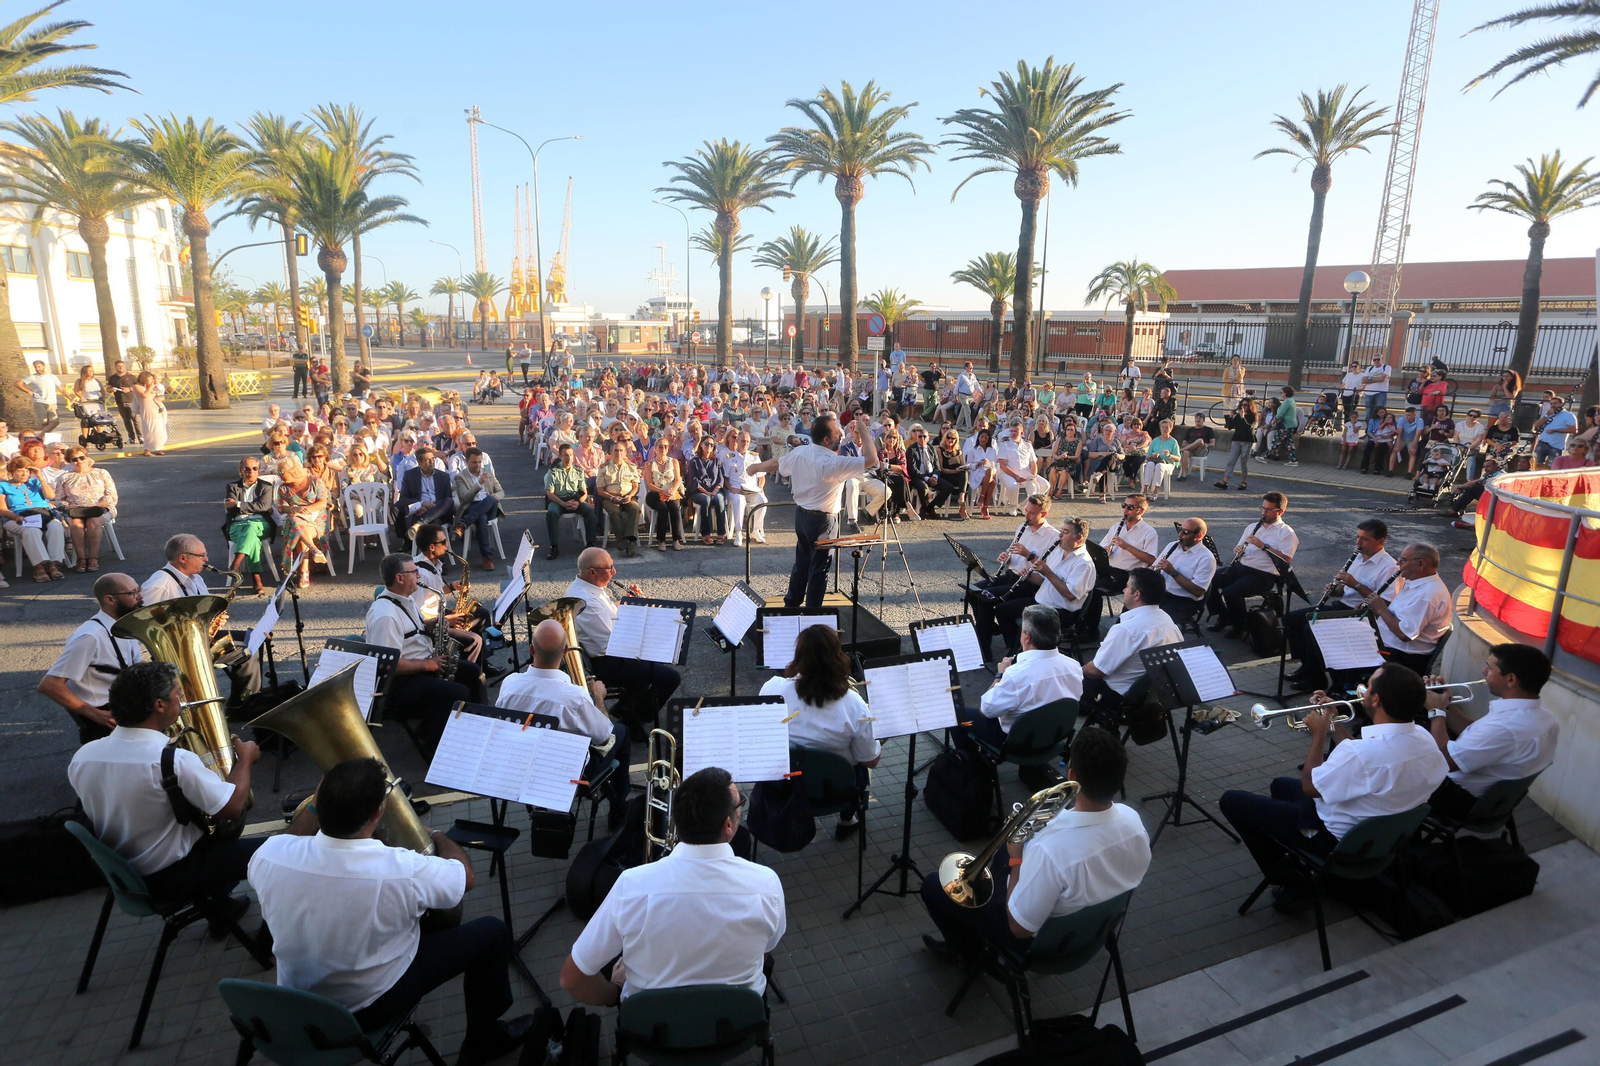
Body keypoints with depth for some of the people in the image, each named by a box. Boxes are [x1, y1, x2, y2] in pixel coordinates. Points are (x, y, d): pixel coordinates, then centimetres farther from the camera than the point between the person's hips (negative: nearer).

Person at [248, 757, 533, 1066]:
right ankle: (483, 1040, 29)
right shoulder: (402, 871, -35)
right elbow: (466, 876, -11)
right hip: (370, 1009, -5)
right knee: (492, 933, 8)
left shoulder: (269, 855, -24)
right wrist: (437, 835, 5)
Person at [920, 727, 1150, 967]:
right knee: (1004, 849, 29)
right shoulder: (1131, 818, -21)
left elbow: (1020, 928, -27)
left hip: (1041, 938, -6)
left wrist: (1017, 859, -15)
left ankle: (971, 953, 35)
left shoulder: (1050, 847, -42)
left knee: (934, 884, 10)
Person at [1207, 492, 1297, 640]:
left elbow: (1286, 560, -12)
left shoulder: (1286, 533, 0)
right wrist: (1237, 550, 0)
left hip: (1263, 575, -7)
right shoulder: (1252, 527, 20)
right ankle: (1223, 617, 7)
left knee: (1230, 592, -31)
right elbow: (1238, 548, 24)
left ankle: (1238, 626, -3)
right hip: (1241, 567, 7)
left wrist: (1263, 545, -17)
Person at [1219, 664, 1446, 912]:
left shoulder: (1363, 752, -38)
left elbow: (1309, 787, -19)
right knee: (1281, 785, 29)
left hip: (1337, 840, -9)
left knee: (1232, 800, 0)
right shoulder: (1423, 738, -13)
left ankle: (1291, 883, 11)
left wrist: (1320, 734, -10)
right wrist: (1332, 722, 7)